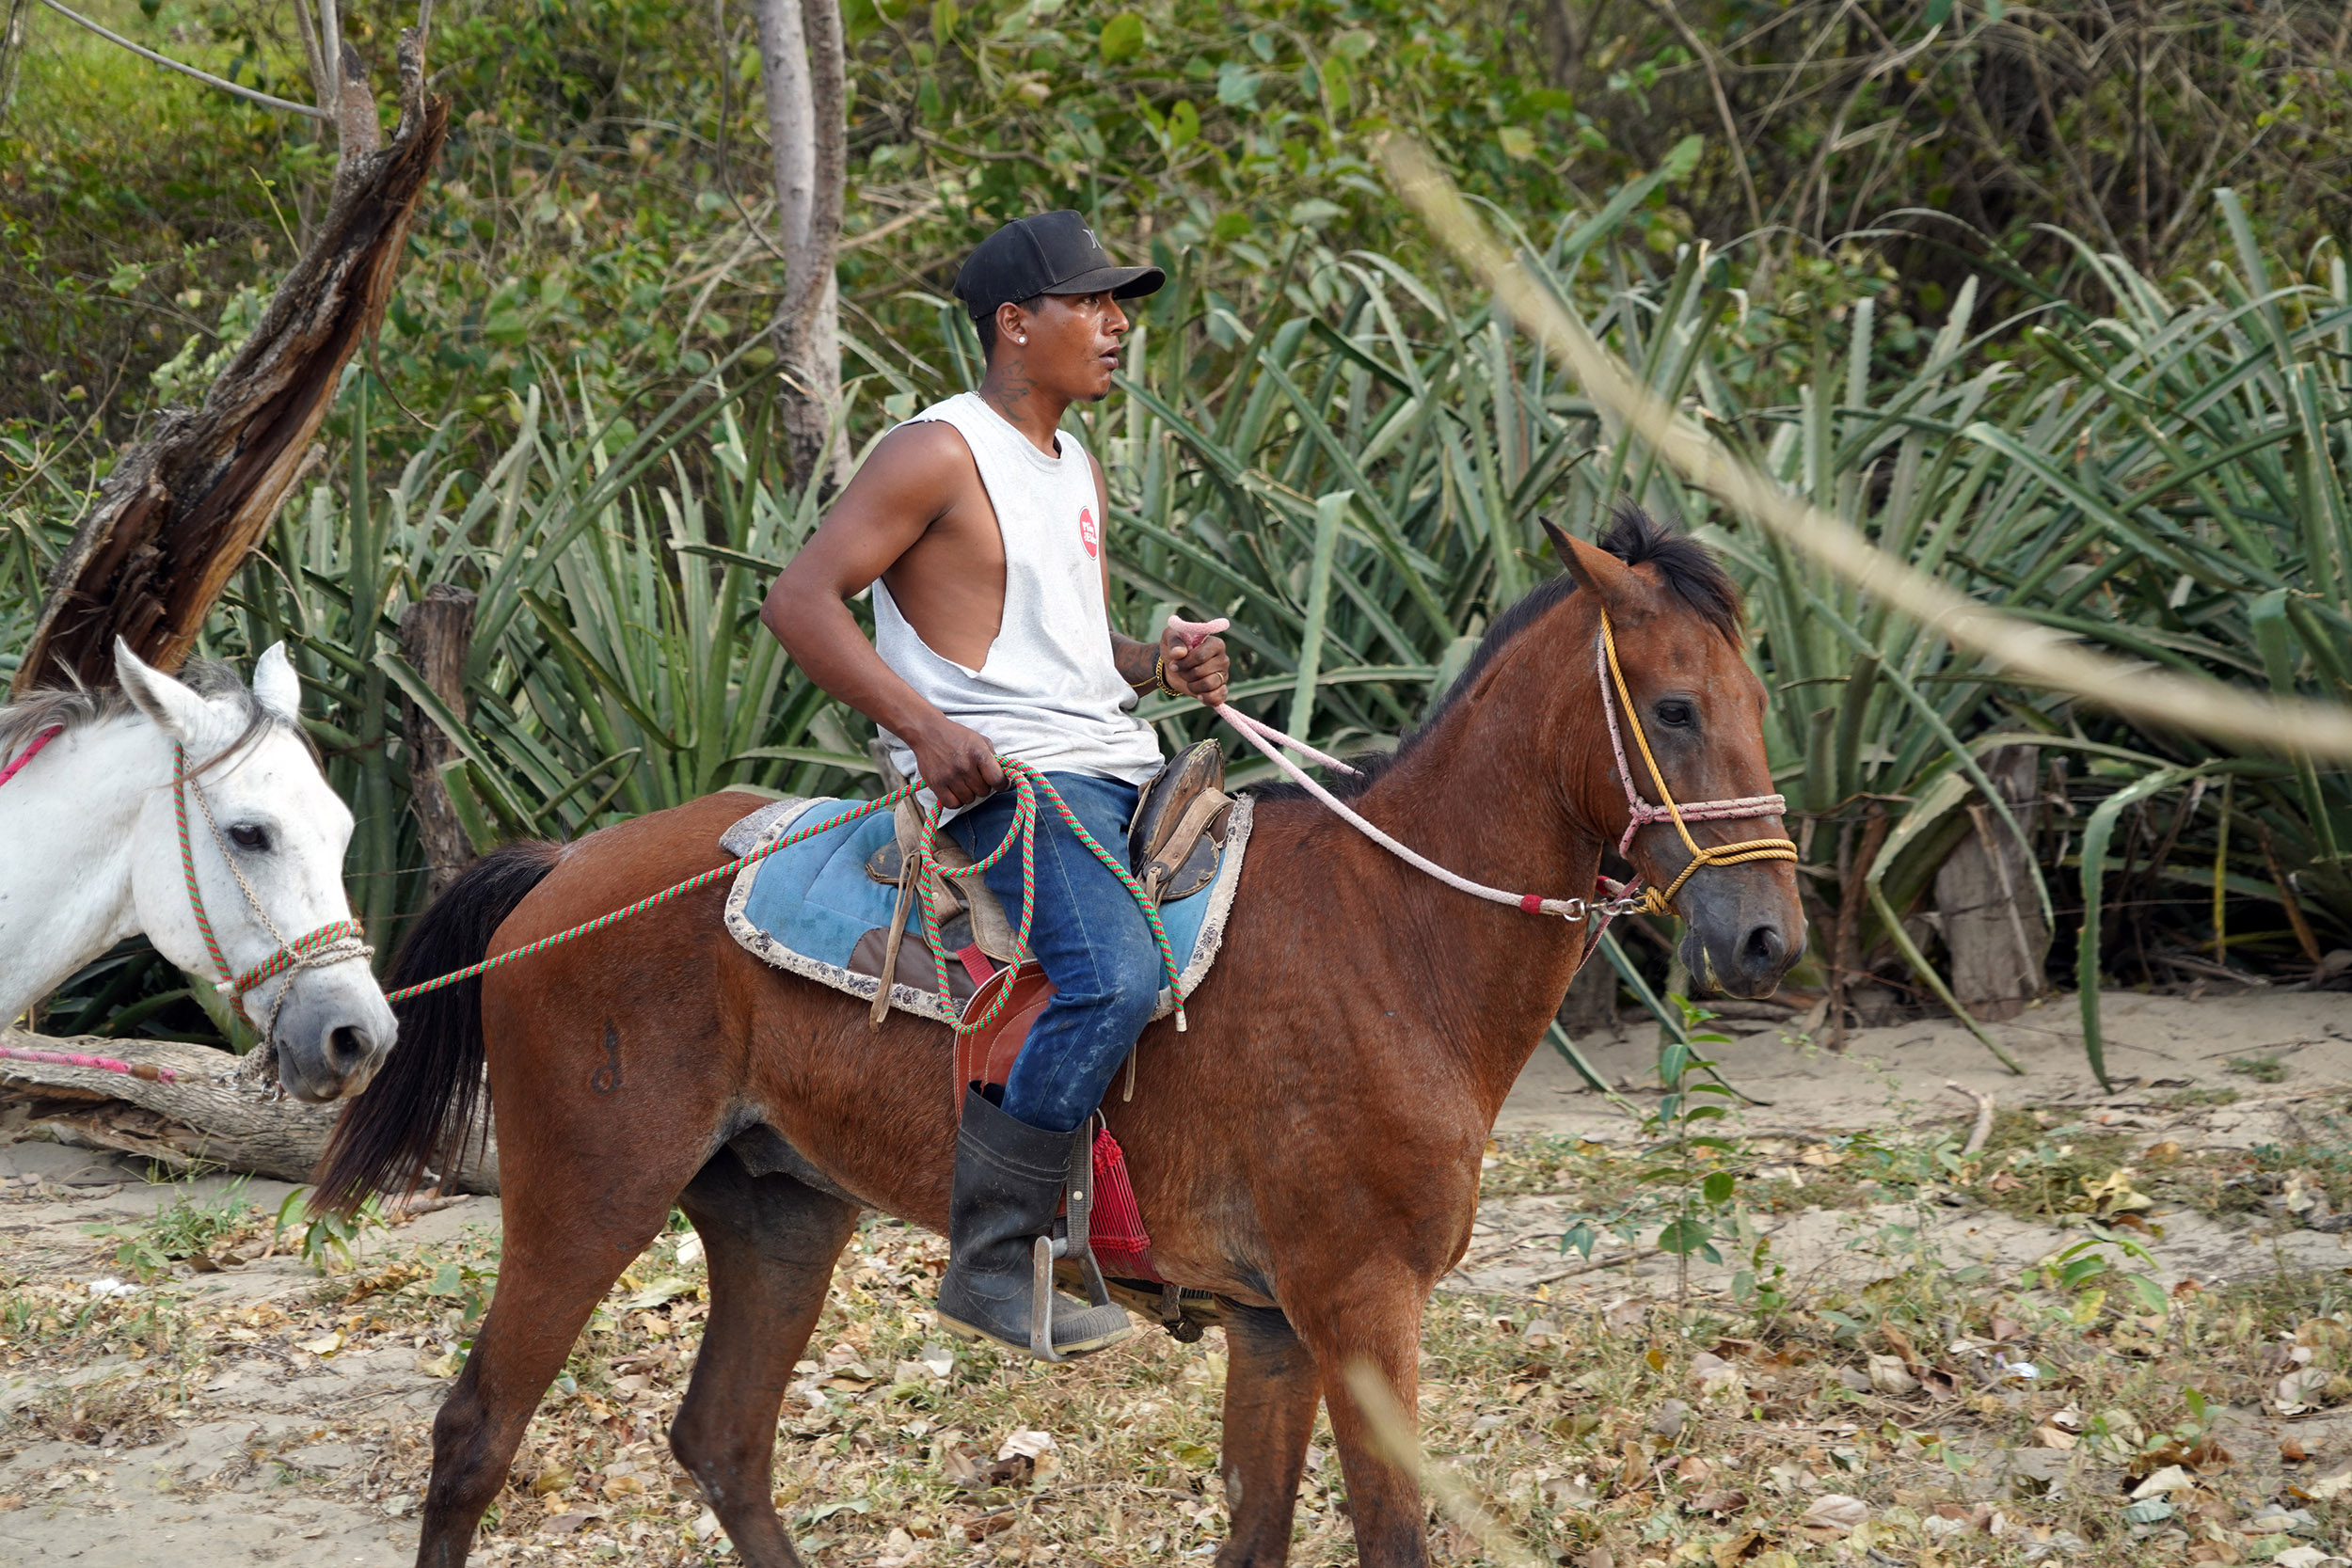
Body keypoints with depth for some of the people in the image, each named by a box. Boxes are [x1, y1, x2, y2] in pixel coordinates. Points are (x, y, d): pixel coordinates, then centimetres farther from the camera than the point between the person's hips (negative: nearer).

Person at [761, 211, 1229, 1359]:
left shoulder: (1080, 474, 21)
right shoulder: (938, 455, -7)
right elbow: (800, 600, -13)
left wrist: (1161, 664, 8)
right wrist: (924, 726, -22)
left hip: (1119, 766, 10)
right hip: (1000, 779, -10)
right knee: (1116, 976, -30)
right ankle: (988, 1261, -24)